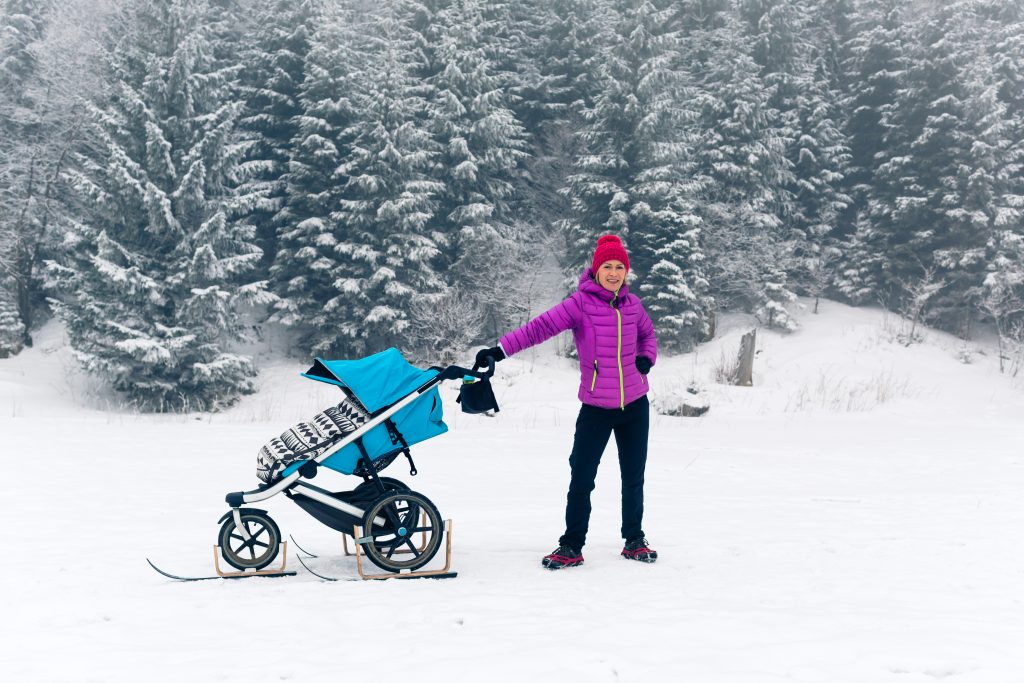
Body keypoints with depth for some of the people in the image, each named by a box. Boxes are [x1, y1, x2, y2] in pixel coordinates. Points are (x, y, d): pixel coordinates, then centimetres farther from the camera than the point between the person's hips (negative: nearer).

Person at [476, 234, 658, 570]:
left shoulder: (632, 303, 3)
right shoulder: (581, 302, -10)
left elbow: (647, 333, 22)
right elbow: (541, 326, -21)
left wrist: (647, 357, 1)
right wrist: (501, 349, -32)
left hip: (635, 405, 4)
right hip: (596, 408, -4)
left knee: (633, 478, 13)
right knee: (581, 479, -3)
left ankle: (634, 541, 29)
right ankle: (571, 547, 11)